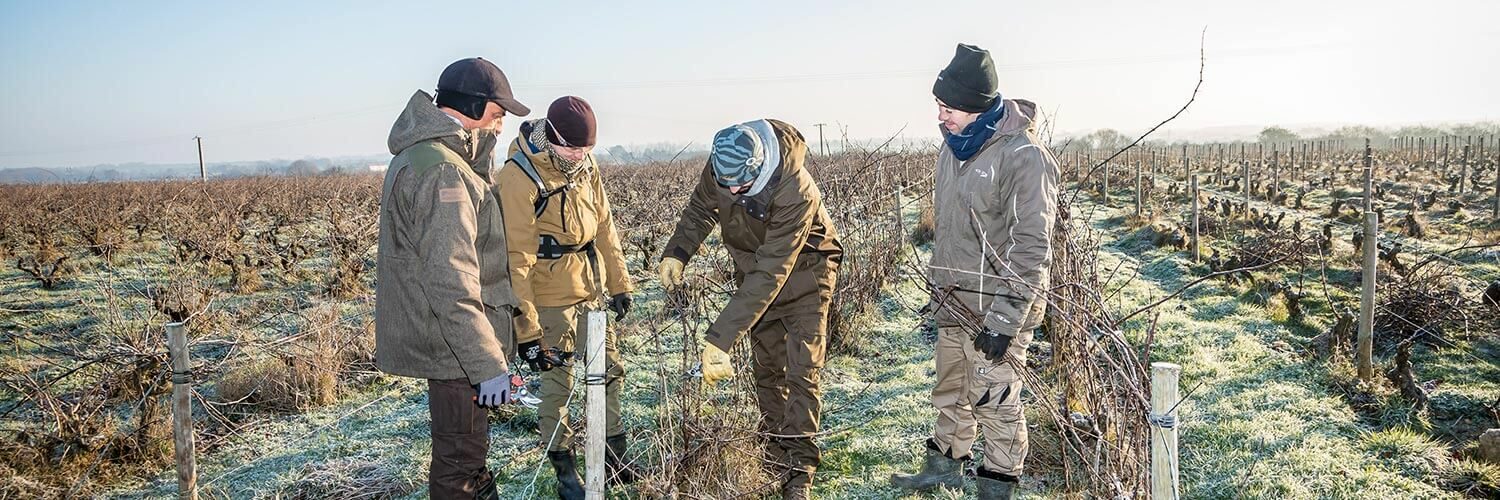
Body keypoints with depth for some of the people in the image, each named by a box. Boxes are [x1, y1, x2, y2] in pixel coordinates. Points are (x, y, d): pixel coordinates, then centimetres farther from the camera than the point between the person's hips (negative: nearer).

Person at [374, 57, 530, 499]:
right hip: (453, 346, -11)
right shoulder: (442, 173, -24)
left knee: (466, 445, 25)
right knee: (460, 458, 2)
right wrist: (488, 365, -27)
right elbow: (451, 285, -28)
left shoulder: (419, 155, 11)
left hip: (439, 339, 11)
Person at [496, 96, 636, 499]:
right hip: (551, 297, -7)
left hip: (590, 289, 7)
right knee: (557, 384, 3)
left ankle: (615, 458, 32)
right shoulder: (520, 177, -21)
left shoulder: (585, 164, 0)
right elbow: (517, 260, -22)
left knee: (609, 371, 15)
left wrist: (619, 283, 13)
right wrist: (526, 329, -23)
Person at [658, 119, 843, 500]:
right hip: (754, 268, 5)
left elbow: (771, 274, -41)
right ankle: (775, 454, 20)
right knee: (768, 366, 10)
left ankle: (798, 467, -5)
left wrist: (719, 339, -44)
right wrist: (677, 253, -17)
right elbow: (701, 208, 1)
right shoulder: (721, 166, -21)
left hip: (802, 271, -5)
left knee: (802, 369, -10)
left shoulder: (797, 192, -39)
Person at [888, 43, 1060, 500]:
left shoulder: (1023, 156, -20)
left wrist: (1004, 321, -22)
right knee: (950, 388, 20)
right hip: (954, 300, 8)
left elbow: (1031, 249, -21)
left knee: (994, 399, -1)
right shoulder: (954, 145, 6)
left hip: (998, 305, -8)